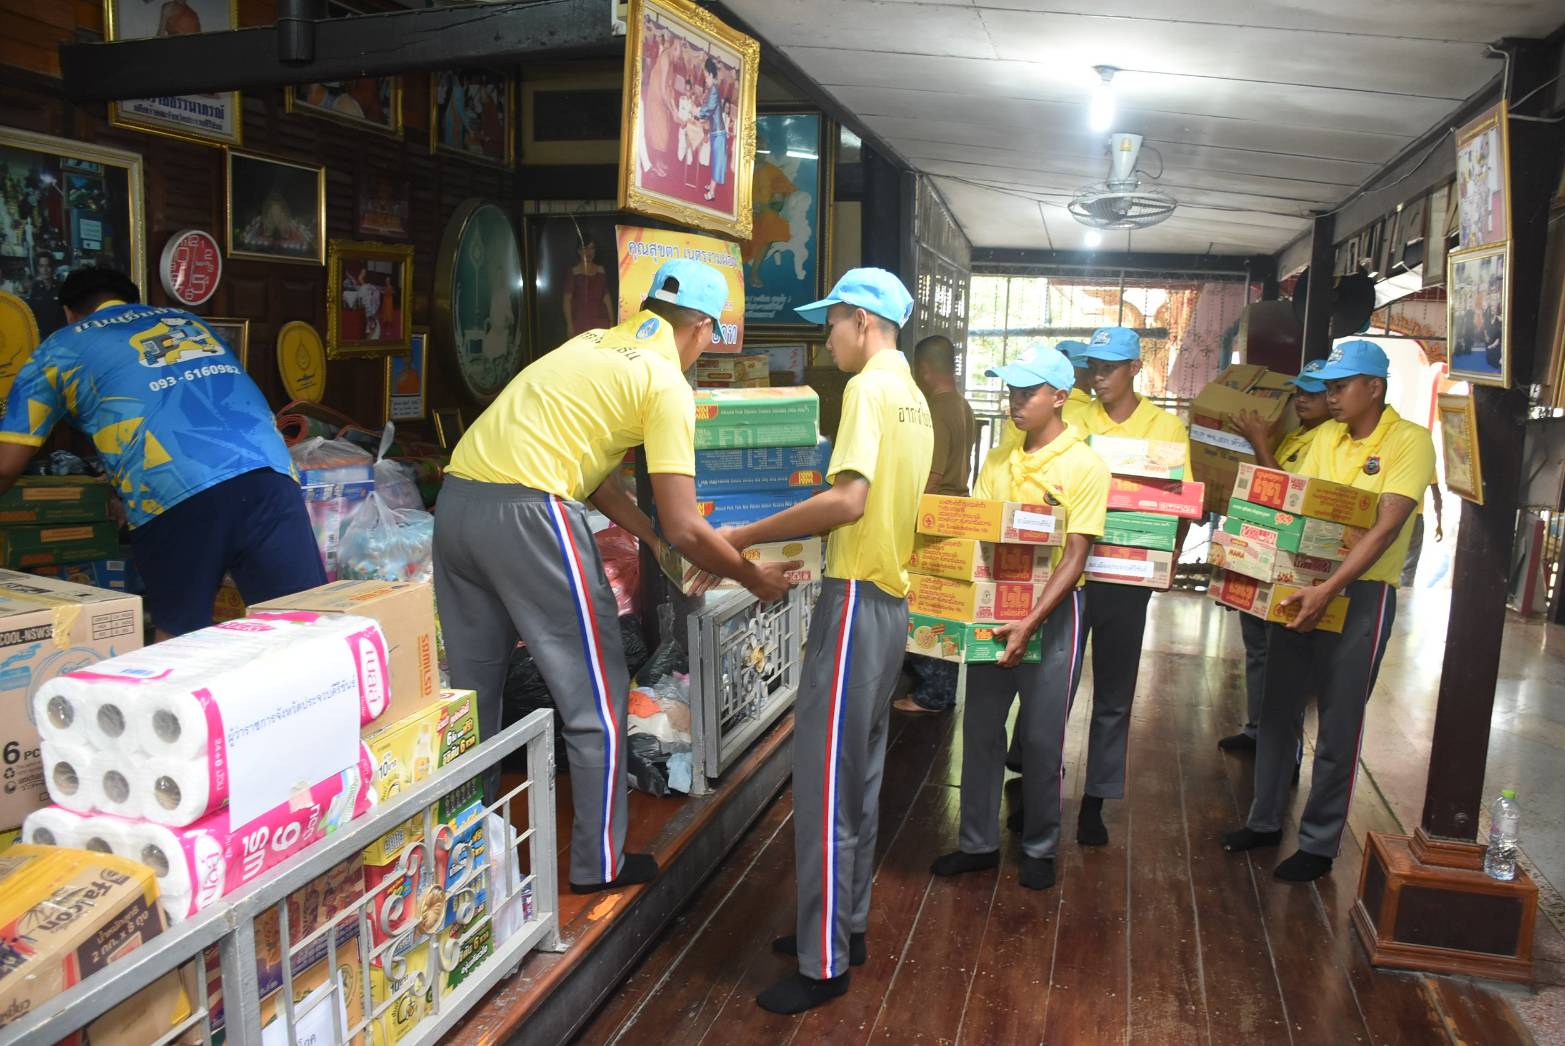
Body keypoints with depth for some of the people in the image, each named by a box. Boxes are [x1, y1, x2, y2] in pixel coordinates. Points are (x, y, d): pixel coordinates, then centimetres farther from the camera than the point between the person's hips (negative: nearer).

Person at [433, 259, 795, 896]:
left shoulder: (592, 344, 21)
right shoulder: (667, 384, -3)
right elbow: (684, 527, -7)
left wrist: (654, 541, 27)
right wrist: (754, 577, 8)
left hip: (456, 501, 9)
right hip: (527, 514, -8)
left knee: (471, 692, 20)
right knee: (595, 698, 7)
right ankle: (599, 864, 19)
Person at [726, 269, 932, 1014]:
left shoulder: (868, 388, -14)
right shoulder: (913, 398, 15)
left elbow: (850, 501, -25)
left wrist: (747, 536, -18)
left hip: (858, 600, -10)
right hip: (890, 599, 10)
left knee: (824, 782, -2)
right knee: (858, 777, 17)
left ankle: (825, 964, 8)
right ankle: (847, 926, 29)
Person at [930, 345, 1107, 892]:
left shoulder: (1084, 466, -10)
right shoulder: (997, 461, 6)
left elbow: (1074, 558, -15)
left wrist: (1030, 622, -24)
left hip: (1054, 610, -5)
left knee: (1042, 739, 5)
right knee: (980, 729, 10)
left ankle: (1040, 849, 24)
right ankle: (978, 842, 25)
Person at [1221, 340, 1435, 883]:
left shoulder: (1410, 441, -11)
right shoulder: (1325, 436, 8)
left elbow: (1386, 527, -21)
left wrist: (1329, 588, -30)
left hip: (1361, 593, -6)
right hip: (1298, 585, 6)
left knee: (1338, 726, 4)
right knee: (1276, 710, 13)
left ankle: (1319, 843, 18)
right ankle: (1265, 820, 28)